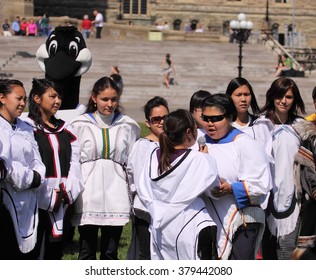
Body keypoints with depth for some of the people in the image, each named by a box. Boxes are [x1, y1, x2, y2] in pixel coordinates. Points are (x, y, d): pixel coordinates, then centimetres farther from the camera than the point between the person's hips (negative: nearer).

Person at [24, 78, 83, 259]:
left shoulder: (65, 131, 17)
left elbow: (74, 163, 8)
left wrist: (68, 192, -7)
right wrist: (49, 197, -14)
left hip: (63, 202, 6)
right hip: (39, 202, -6)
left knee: (55, 251, 10)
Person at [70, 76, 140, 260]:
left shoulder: (128, 126, 6)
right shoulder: (80, 125, 2)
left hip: (116, 197, 1)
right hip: (88, 196, -1)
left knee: (110, 253, 5)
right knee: (87, 253, 1)